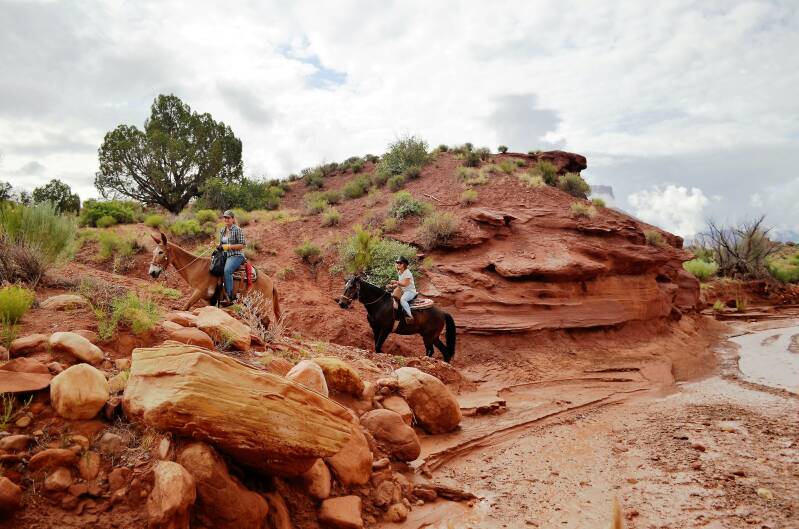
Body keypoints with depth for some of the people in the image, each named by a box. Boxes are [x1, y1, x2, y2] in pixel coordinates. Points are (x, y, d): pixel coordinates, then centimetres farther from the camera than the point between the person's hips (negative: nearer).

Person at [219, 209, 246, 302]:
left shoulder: (238, 230, -6)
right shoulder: (222, 230, 15)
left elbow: (242, 245, -10)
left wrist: (229, 246, -18)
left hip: (236, 256, -8)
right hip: (225, 256, 8)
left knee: (227, 270, -32)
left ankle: (229, 295, -30)